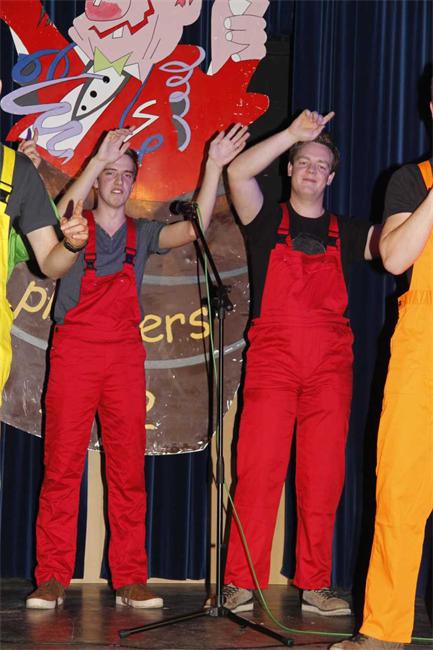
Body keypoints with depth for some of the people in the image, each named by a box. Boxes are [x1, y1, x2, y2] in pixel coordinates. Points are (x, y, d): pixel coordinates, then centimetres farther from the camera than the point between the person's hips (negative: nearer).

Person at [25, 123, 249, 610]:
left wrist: (214, 167, -9)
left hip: (125, 355, 2)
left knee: (129, 469, -1)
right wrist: (97, 160, -23)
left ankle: (130, 580, 3)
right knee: (61, 467, -4)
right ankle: (52, 579, -1)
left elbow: (194, 229, -1)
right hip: (73, 352, -2)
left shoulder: (142, 234, 14)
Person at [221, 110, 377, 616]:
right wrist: (293, 133, -11)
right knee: (259, 472, -10)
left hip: (330, 365, 3)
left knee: (323, 479, 0)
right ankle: (242, 583, -6)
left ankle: (315, 586, 5)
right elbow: (238, 172, -7)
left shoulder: (345, 233, 18)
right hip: (272, 360, -3)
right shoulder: (267, 221, 10)